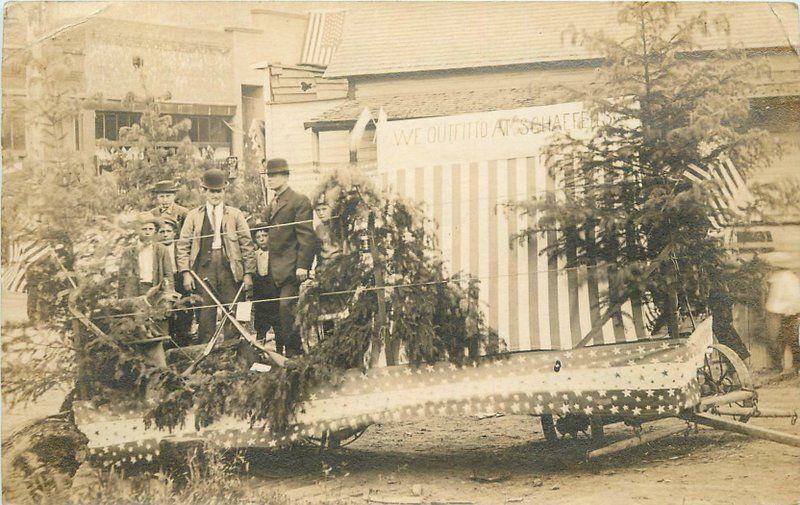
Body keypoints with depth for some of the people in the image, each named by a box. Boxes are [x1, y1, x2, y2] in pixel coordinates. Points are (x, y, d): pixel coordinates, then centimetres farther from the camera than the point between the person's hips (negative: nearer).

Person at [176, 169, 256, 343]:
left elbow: (247, 245, 8)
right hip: (204, 269, 0)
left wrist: (248, 274, 0)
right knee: (205, 317, -3)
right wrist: (186, 273, -4)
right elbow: (183, 246, 7)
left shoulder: (235, 215, 11)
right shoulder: (194, 216, 11)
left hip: (230, 269, 0)